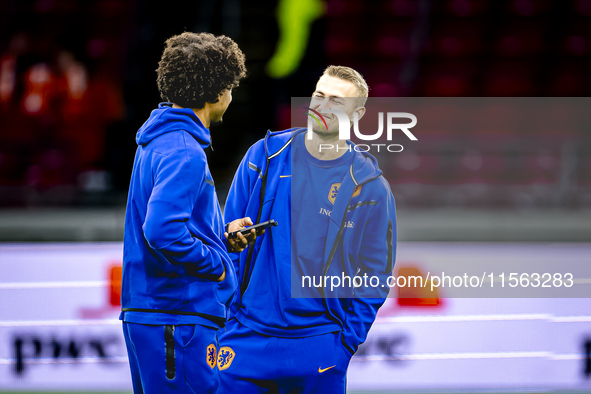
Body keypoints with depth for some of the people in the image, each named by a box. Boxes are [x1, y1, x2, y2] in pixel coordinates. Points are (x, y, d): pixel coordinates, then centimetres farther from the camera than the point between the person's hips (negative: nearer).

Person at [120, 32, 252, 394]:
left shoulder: (158, 141, 15)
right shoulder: (184, 153, -17)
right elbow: (162, 231, -28)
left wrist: (221, 235, 13)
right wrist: (216, 265, -15)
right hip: (179, 319, -10)